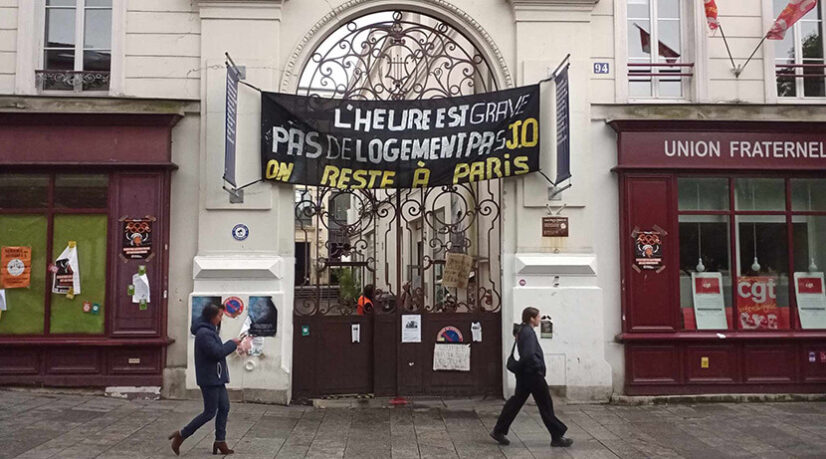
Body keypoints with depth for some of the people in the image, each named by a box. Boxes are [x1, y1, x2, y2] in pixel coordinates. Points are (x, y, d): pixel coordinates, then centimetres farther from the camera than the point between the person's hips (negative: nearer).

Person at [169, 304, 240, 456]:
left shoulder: (210, 331, 14)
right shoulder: (204, 333, -19)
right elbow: (217, 352, -24)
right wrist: (232, 343, -14)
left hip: (216, 378, 10)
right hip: (209, 379, -10)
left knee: (224, 408, 10)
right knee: (209, 413, -2)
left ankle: (220, 441, 17)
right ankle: (181, 435, 10)